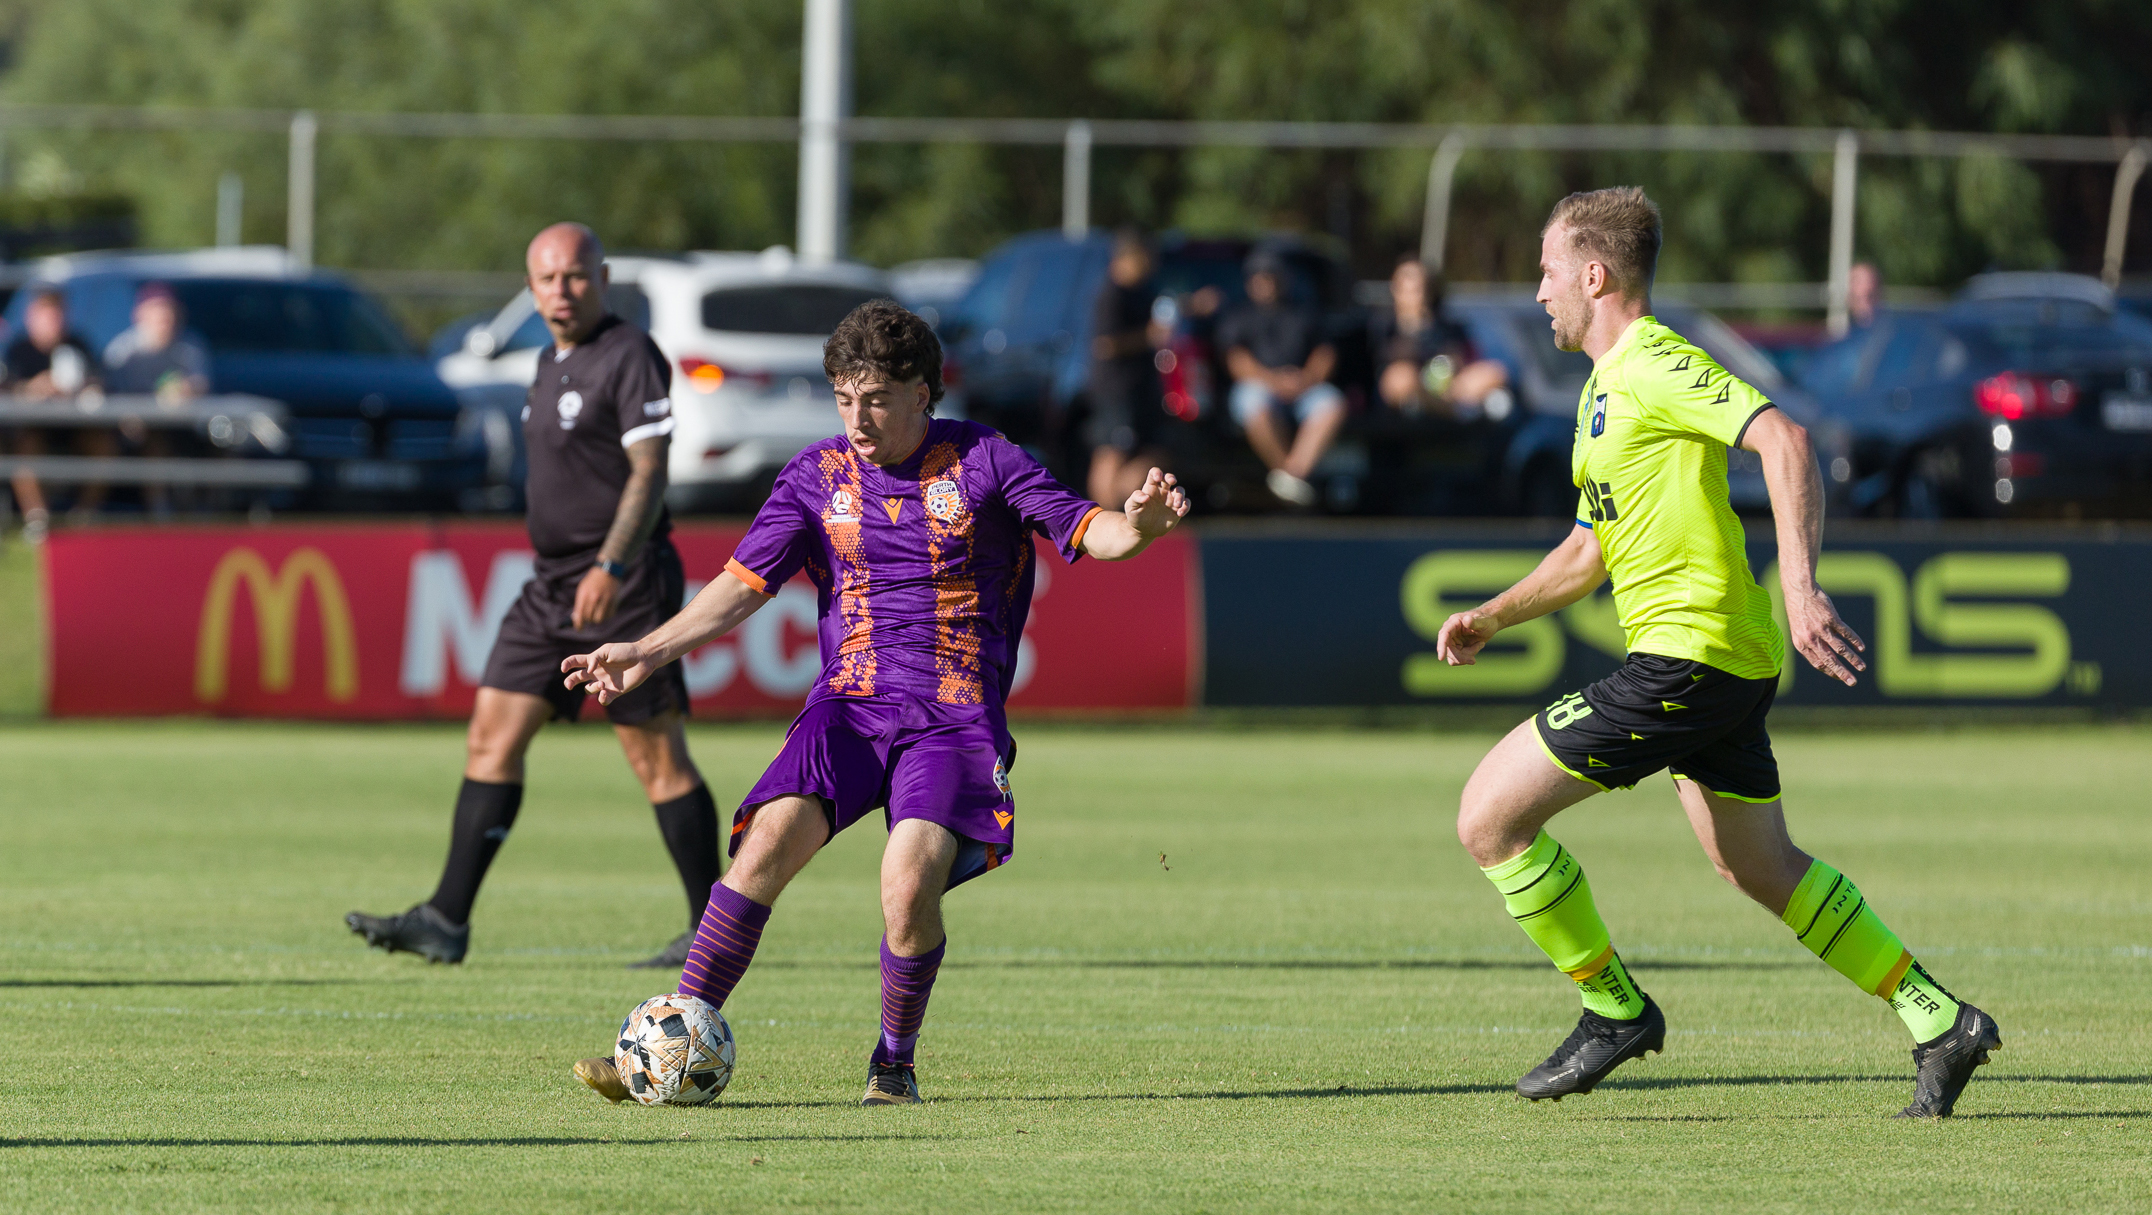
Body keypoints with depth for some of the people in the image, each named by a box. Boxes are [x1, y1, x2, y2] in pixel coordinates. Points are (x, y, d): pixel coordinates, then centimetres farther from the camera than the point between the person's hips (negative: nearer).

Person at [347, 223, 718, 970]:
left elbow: (649, 471, -18)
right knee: (494, 734, 1)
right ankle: (446, 921, -2)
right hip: (553, 586, 9)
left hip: (623, 589, -9)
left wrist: (612, 567, -27)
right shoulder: (552, 363, 16)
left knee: (658, 759, -4)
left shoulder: (630, 358, -11)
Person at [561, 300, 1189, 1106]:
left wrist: (1137, 524, -27)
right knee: (771, 839, -22)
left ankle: (895, 1062, 1)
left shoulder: (983, 463, 2)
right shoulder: (818, 476, 10)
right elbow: (744, 584, 11)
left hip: (955, 714, -2)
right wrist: (649, 652, 0)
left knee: (909, 886, -24)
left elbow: (1082, 530, -3)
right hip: (849, 704, 3)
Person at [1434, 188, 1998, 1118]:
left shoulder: (1653, 365, -12)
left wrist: (1800, 588, -34)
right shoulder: (1608, 384, 19)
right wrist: (1490, 618, 22)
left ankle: (1615, 1009, 1)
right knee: (1762, 870, 20)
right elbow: (1590, 548, 30)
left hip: (1686, 652, -11)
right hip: (1727, 659, 11)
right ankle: (1940, 1023, 20)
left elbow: (1783, 440, -26)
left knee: (1490, 816, -8)